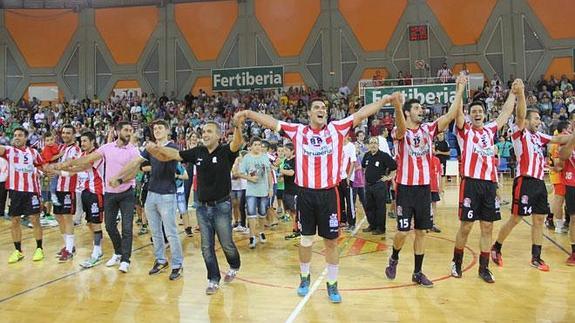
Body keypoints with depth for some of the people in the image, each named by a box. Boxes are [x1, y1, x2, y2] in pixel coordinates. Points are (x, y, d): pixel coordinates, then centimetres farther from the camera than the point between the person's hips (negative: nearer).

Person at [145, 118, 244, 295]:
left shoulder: (226, 152, -11)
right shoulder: (197, 152, 1)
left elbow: (238, 143, -32)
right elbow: (171, 155, 3)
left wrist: (237, 126, -53)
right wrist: (156, 149, -18)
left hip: (221, 206, -4)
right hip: (202, 207, 4)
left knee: (227, 244, 9)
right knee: (207, 247, 8)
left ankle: (234, 266, 39)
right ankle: (213, 280, 23)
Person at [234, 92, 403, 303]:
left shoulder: (337, 128, 4)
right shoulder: (297, 131, 4)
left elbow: (362, 113, 1)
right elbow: (271, 122, 3)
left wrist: (385, 100, -6)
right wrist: (249, 113, -7)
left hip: (328, 193, 0)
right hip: (305, 193, 0)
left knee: (331, 241, 8)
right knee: (306, 239, 14)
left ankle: (332, 284, 23)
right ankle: (304, 278, 34)